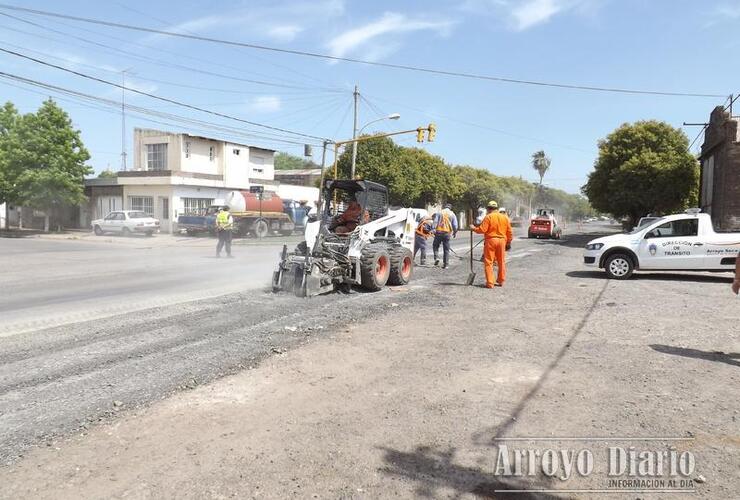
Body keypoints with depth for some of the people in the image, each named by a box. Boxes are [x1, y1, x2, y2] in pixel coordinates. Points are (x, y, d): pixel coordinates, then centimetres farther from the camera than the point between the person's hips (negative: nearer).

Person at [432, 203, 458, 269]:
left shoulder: (439, 212, 7)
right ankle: (446, 264, 6)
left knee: (435, 246, 13)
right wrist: (455, 232, 16)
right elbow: (455, 225, 6)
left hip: (439, 232, -1)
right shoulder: (452, 214, 9)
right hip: (447, 233, 1)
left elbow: (435, 221, -3)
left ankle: (436, 257, -8)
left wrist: (434, 229, -7)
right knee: (446, 249, 7)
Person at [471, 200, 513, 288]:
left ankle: (490, 283, -2)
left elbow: (482, 230, -14)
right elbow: (509, 232, 10)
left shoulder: (488, 217, -7)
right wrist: (508, 242, 19)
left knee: (488, 262, 0)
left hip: (491, 240, -5)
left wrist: (473, 228, 3)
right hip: (502, 240, 5)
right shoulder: (505, 217, 9)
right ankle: (501, 281, 24)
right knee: (501, 262, 15)